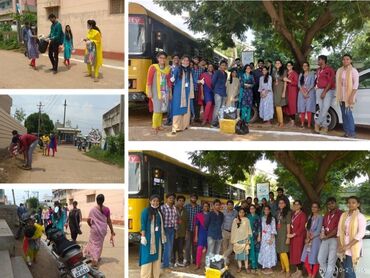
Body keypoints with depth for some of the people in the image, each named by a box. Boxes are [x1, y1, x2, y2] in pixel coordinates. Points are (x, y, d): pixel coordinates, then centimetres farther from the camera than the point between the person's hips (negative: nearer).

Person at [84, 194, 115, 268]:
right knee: (100, 243, 18)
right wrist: (112, 231, 7)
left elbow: (88, 220, -7)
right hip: (103, 229, 2)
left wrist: (91, 225, 14)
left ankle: (94, 260, -3)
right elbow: (109, 221, -1)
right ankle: (97, 257, 29)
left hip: (95, 229, -2)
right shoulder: (107, 209, -4)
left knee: (94, 243, 6)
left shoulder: (93, 209, -9)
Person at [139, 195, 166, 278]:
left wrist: (163, 235, 15)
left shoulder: (159, 211, 12)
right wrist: (143, 236, -17)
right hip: (148, 237, -6)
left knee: (157, 255, 9)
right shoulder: (146, 211, -7)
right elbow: (143, 224, -11)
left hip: (157, 237, 6)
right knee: (147, 256, -4)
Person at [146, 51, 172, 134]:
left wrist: (170, 92, 14)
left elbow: (169, 81, 14)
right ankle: (154, 127, 0)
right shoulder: (153, 67, -5)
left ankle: (159, 125, 19)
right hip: (156, 91, -5)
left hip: (165, 91, 5)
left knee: (162, 109, 7)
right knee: (157, 109, -9)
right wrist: (149, 91, -12)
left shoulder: (168, 68, 9)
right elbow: (149, 80, -7)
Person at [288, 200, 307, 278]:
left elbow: (302, 227, -16)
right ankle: (297, 270, 18)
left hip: (299, 236, -7)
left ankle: (300, 271, 2)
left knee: (298, 253, -5)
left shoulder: (302, 215, -10)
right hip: (293, 236, 7)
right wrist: (290, 234, 1)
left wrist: (293, 234, -17)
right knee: (293, 253, 9)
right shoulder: (293, 214, 12)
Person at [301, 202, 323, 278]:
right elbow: (307, 228, 10)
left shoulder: (320, 217, -6)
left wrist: (310, 238, -10)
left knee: (314, 259, -2)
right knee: (305, 259, 5)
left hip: (315, 240, -6)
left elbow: (318, 231, -11)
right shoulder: (310, 217, 14)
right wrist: (307, 237, -6)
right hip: (308, 240, 6)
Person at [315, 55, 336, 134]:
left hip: (328, 91, -6)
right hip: (319, 90, 6)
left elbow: (330, 82, -13)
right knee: (322, 109, 1)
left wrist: (324, 92, -17)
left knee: (325, 108, -16)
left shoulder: (329, 69, -7)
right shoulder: (318, 70, 15)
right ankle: (324, 127, 3)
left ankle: (317, 123, -6)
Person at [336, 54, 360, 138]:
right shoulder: (339, 70, 10)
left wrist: (351, 96, -18)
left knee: (348, 113, -11)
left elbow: (356, 84, -11)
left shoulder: (353, 70, -6)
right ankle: (346, 131, 12)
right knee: (344, 114, 7)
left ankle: (352, 132, -7)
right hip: (341, 96, 6)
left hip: (349, 95, -6)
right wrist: (338, 95, 8)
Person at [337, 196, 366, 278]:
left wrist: (348, 246, -18)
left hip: (354, 247, -6)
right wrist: (339, 245, -5)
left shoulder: (360, 216, -8)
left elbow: (361, 234, -16)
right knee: (346, 270, 10)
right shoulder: (343, 215, 9)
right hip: (344, 246, 6)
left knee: (349, 270, -11)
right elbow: (339, 231, 9)